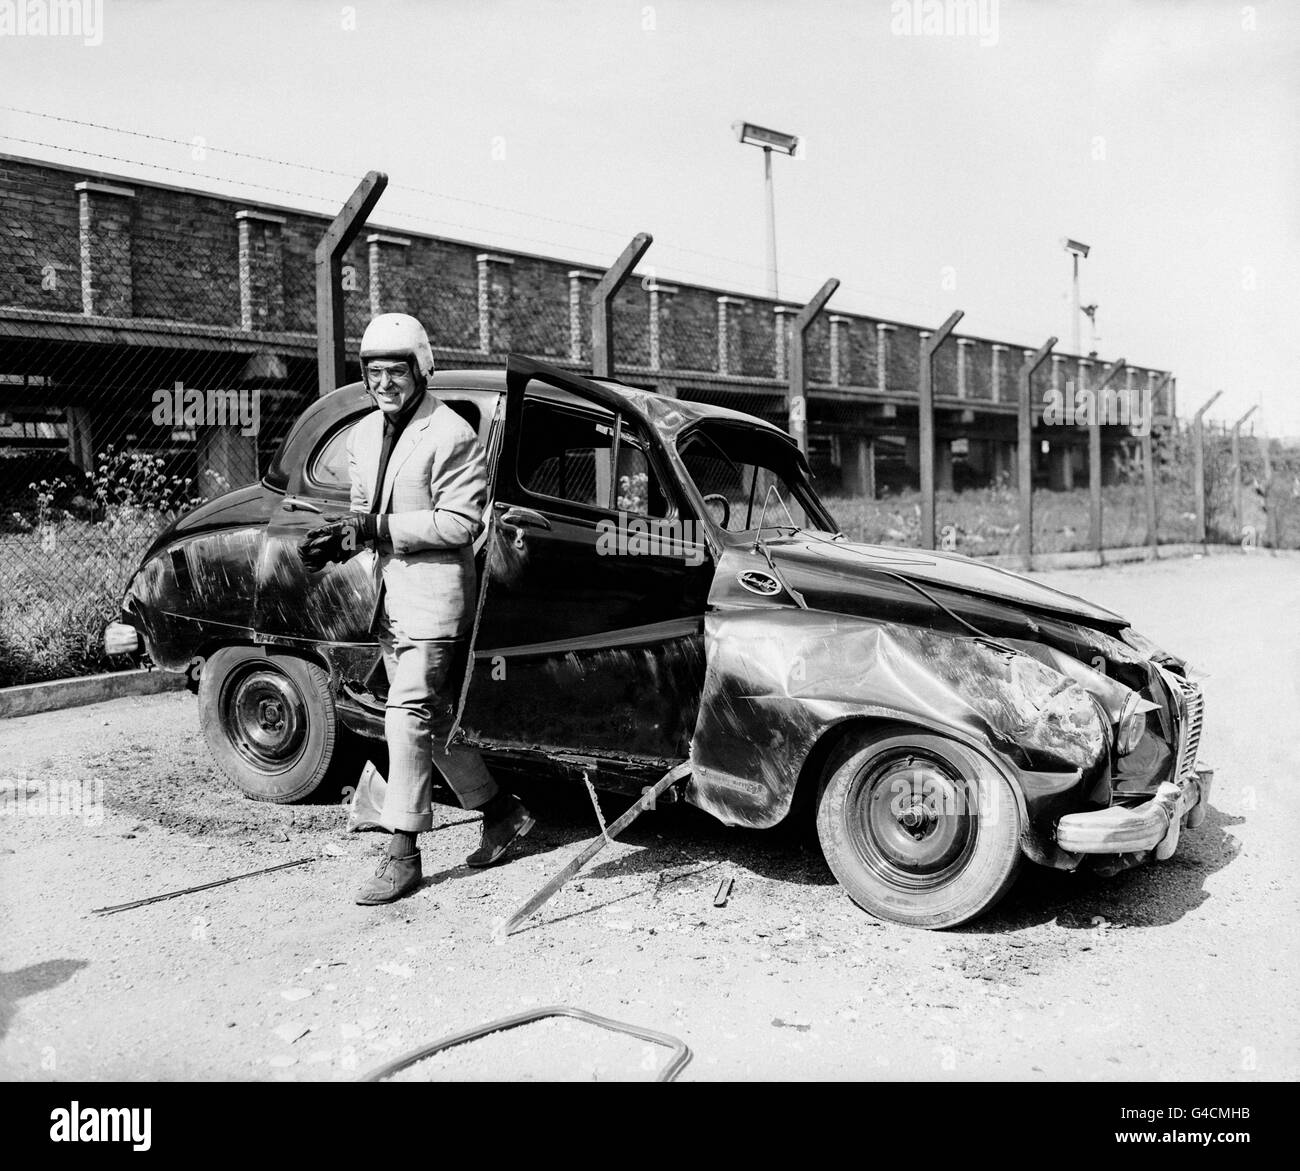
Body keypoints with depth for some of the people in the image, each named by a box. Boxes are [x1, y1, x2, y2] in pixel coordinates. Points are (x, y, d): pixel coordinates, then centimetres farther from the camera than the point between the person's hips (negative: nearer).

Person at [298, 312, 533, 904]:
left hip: (435, 592, -9)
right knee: (434, 715, 14)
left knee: (408, 715, -11)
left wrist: (375, 528, -22)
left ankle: (402, 854, -1)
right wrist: (339, 537, -3)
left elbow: (459, 522, -18)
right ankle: (500, 810, 29)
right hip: (389, 593, 9)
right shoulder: (364, 434, 12)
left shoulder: (451, 435, -14)